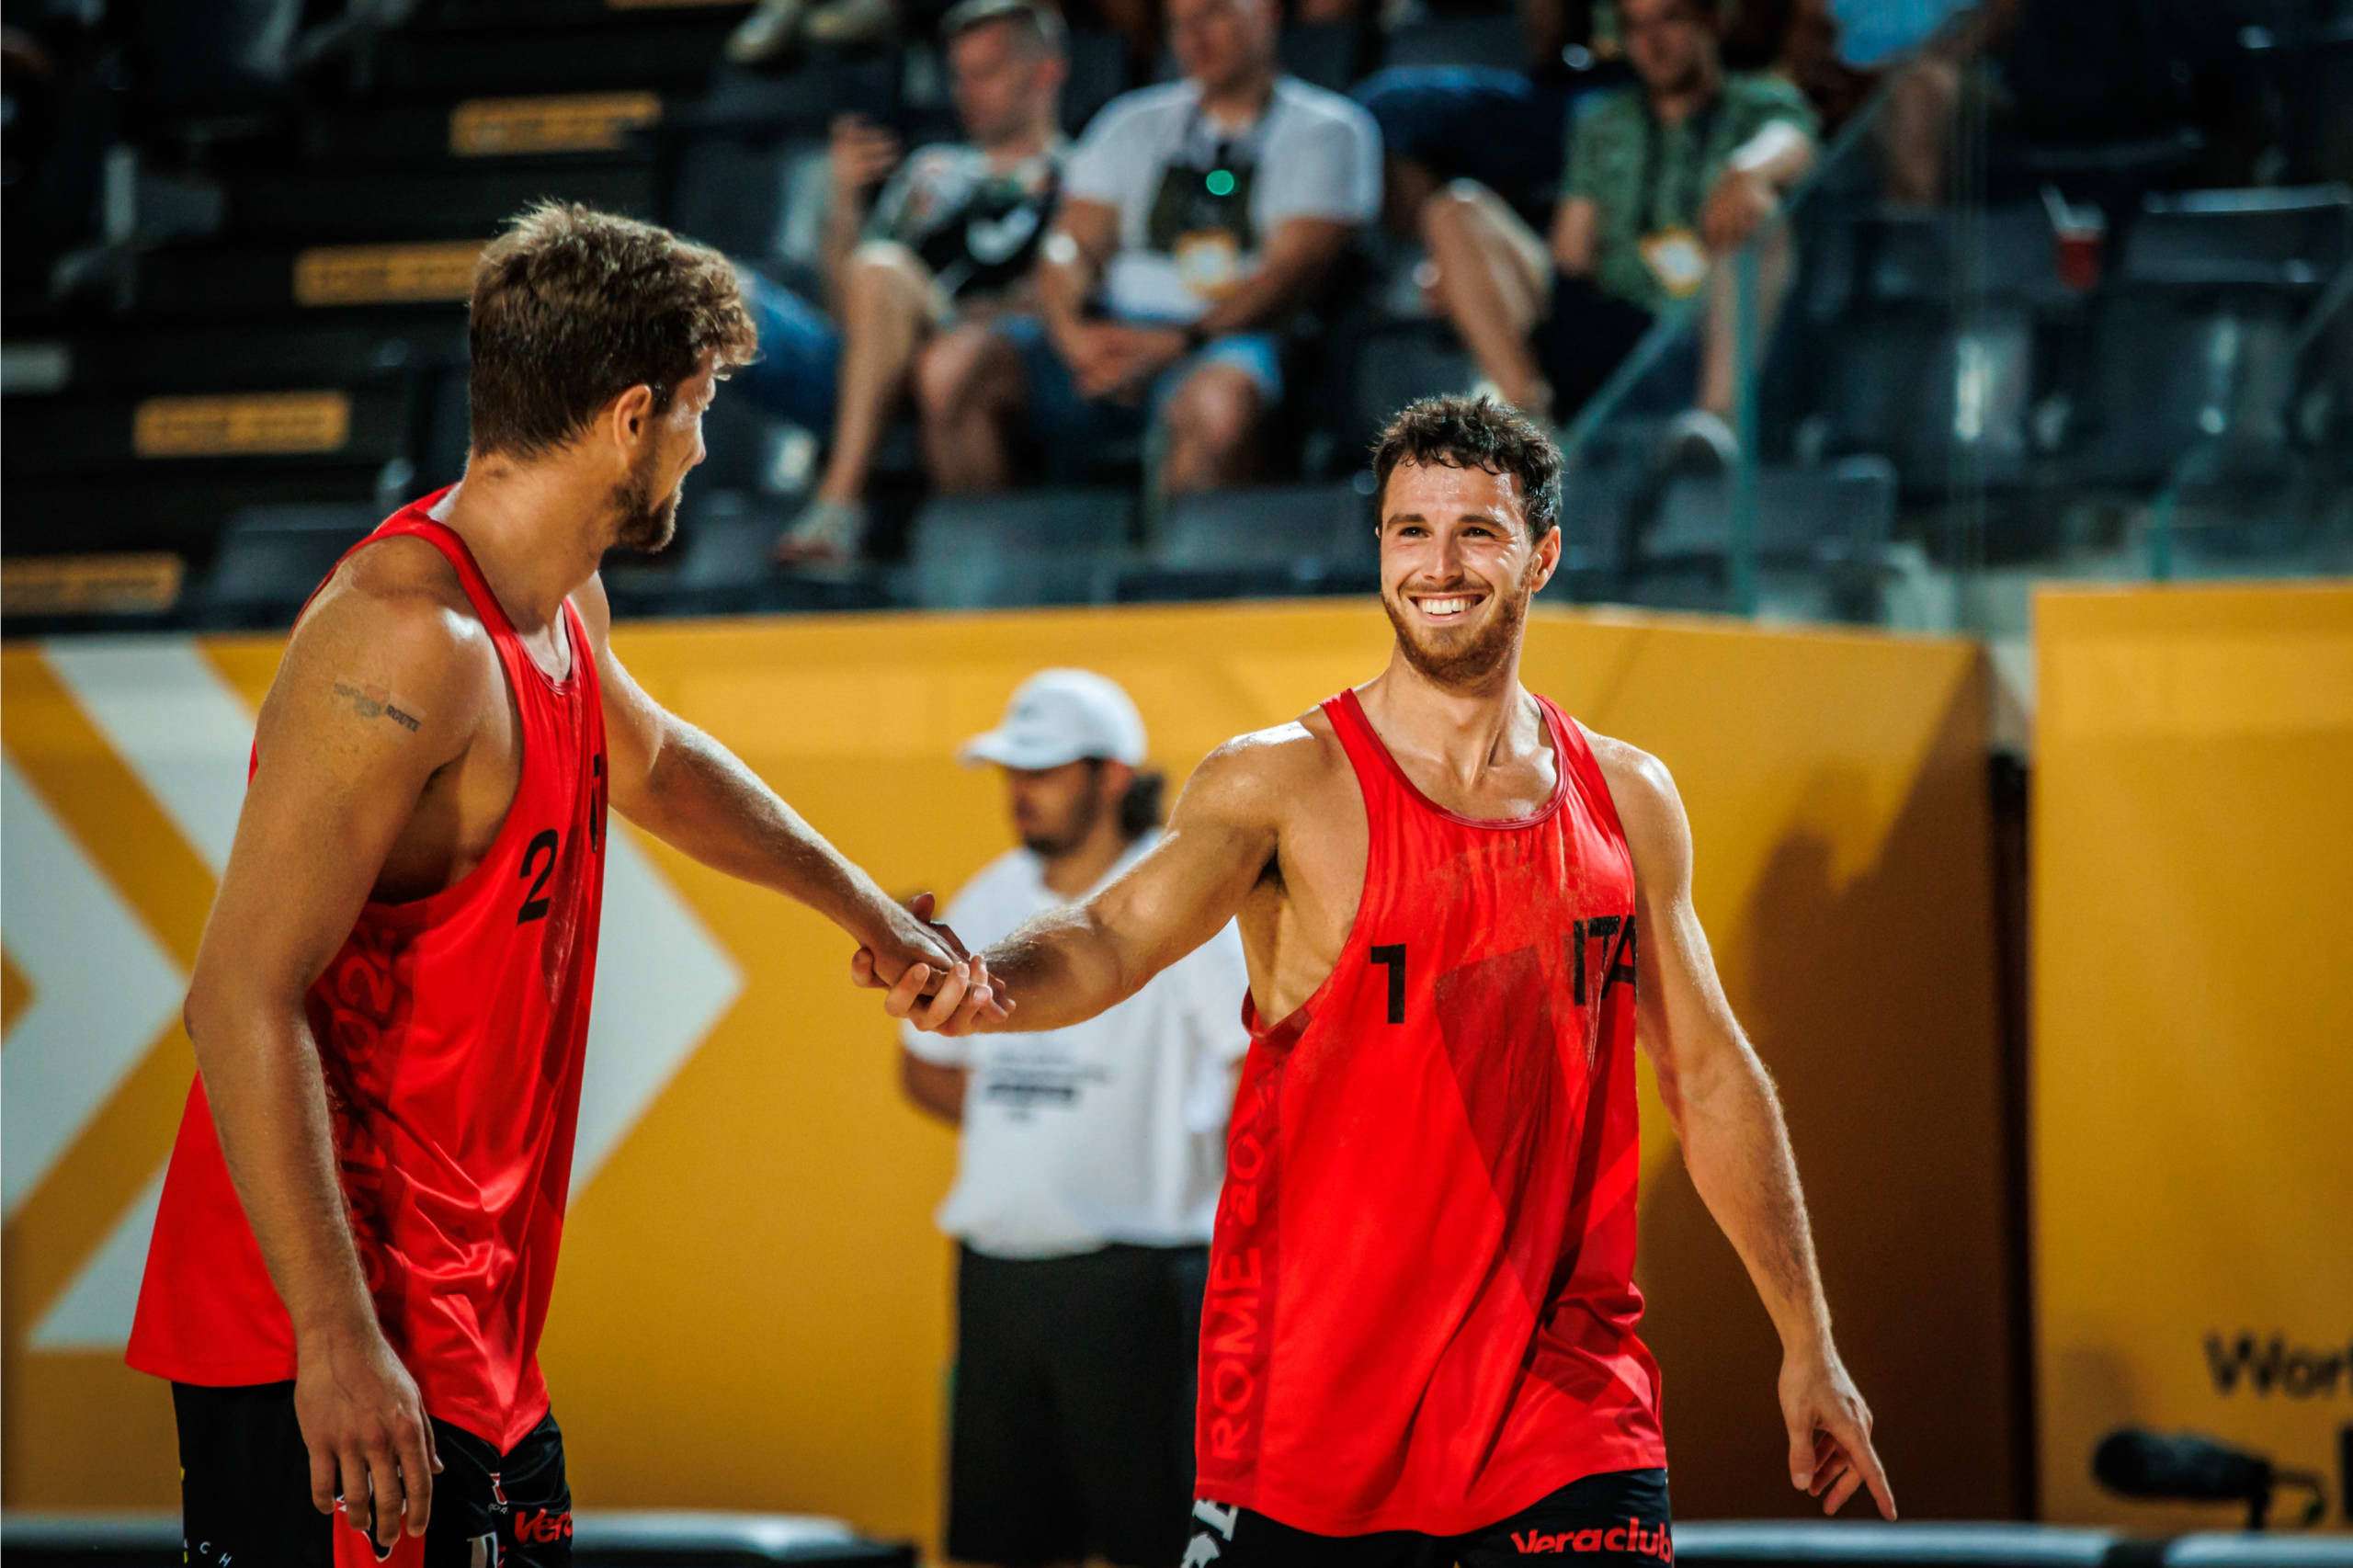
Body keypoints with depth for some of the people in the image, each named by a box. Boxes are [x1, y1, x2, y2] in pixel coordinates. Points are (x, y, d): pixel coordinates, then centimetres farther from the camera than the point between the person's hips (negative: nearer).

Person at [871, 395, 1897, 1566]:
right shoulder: (1284, 786, -5)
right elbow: (1116, 939, -21)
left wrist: (1807, 1343, 20)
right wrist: (984, 986, -43)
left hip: (1565, 1401, 3)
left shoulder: (1628, 801, 9)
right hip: (1316, 1413, -3)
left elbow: (1710, 1077, 17)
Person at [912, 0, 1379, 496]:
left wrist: (1177, 343, -19)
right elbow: (1072, 246, 14)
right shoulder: (1134, 122, 23)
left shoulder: (1330, 129, 9)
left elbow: (1292, 269, -4)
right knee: (950, 367, -23)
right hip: (1108, 332, 4)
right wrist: (1072, 329, -11)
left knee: (1220, 400, -42)